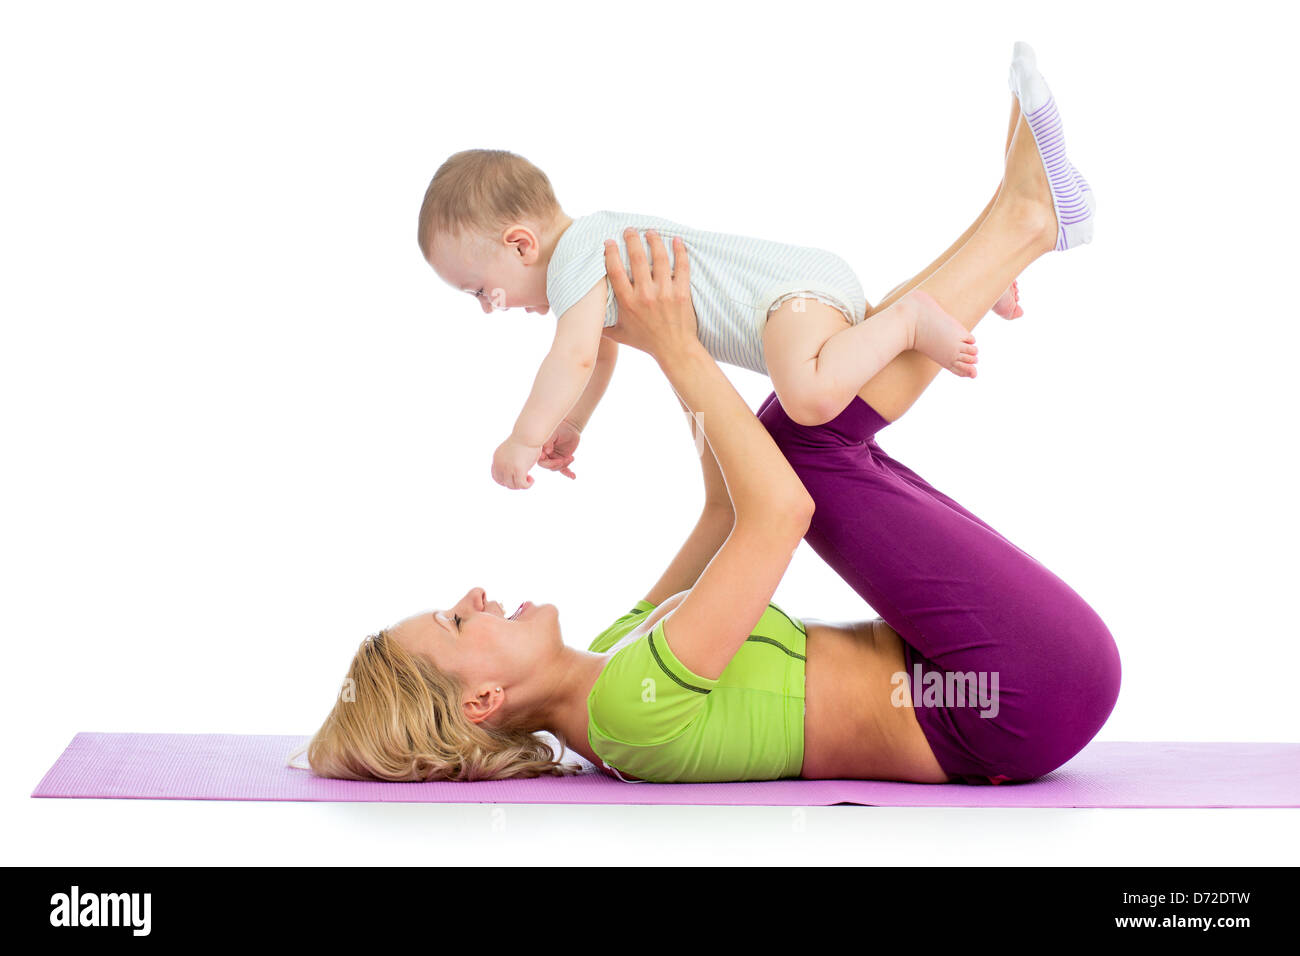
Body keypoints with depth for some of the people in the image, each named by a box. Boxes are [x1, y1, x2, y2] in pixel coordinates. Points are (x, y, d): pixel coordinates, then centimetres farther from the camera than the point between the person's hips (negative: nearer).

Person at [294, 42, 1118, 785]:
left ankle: (1018, 223, 6)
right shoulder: (631, 704, -24)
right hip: (1038, 688, -8)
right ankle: (1014, 226, -1)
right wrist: (680, 354, -20)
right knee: (812, 445, -16)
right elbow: (778, 513, -28)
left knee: (792, 433, 5)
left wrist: (680, 346, 11)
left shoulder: (613, 659, 6)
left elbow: (733, 503, 15)